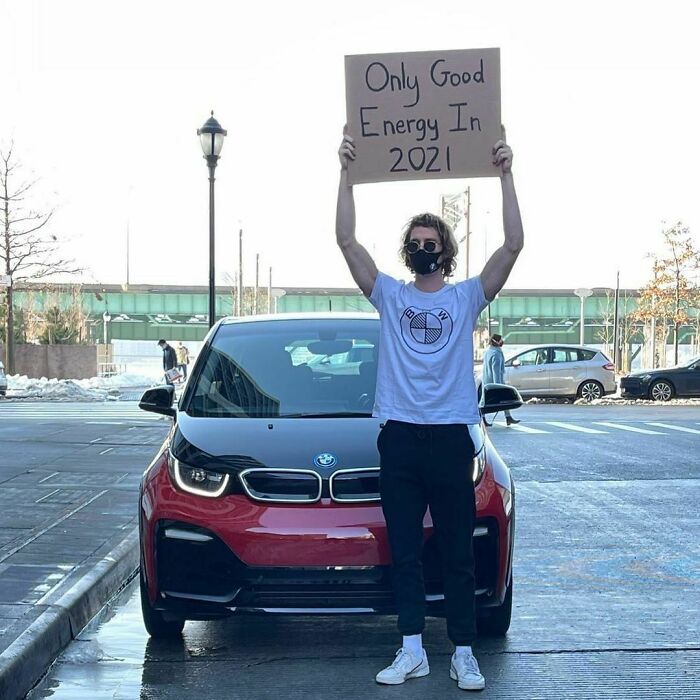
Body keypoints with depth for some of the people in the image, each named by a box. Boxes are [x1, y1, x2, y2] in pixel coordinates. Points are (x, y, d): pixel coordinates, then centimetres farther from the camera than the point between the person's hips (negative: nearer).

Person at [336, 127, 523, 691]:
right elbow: (347, 240, -1)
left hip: (450, 437, -2)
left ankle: (464, 654, 12)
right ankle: (412, 651, 15)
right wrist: (347, 174, -6)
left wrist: (505, 176, -11)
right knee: (405, 553, 7)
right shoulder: (390, 296, 8)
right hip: (399, 437, 2)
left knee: (458, 554, 4)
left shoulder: (466, 297, 4)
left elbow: (513, 246, -7)